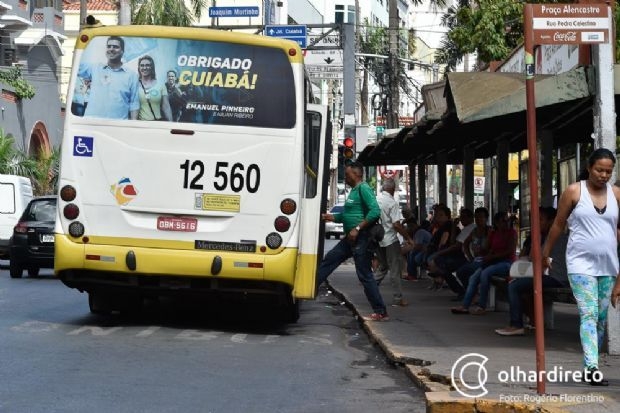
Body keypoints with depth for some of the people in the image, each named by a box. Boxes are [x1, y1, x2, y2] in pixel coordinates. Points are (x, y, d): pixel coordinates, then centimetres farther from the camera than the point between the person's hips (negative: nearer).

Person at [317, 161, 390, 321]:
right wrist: (328, 217, 15)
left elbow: (375, 211, -23)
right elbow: (347, 215, 26)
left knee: (365, 275, -7)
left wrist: (357, 229, -23)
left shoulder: (363, 188, -12)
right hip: (350, 238, 10)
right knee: (328, 260, 13)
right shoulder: (353, 190, 17)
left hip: (361, 238, -10)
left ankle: (381, 313, -3)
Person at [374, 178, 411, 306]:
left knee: (382, 267, 21)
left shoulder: (375, 200, 3)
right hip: (390, 240, -6)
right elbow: (396, 224, -19)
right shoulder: (392, 202, -15)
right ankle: (398, 298, 1)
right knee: (395, 269, 0)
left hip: (377, 239, 6)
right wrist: (408, 237, -9)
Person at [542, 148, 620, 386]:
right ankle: (591, 368, -19)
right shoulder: (573, 192, -2)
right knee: (588, 315, -13)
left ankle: (591, 364, 22)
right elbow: (558, 224, 6)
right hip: (581, 264, -4)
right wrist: (545, 254, 11)